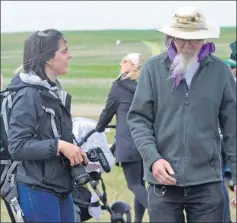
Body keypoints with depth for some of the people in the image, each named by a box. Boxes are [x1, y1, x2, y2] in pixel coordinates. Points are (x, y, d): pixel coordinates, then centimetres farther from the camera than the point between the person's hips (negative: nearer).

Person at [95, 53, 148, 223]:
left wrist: (98, 130, 25)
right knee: (140, 183, 14)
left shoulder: (119, 86, -2)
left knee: (134, 184, -5)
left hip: (129, 143, -6)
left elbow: (108, 112, 7)